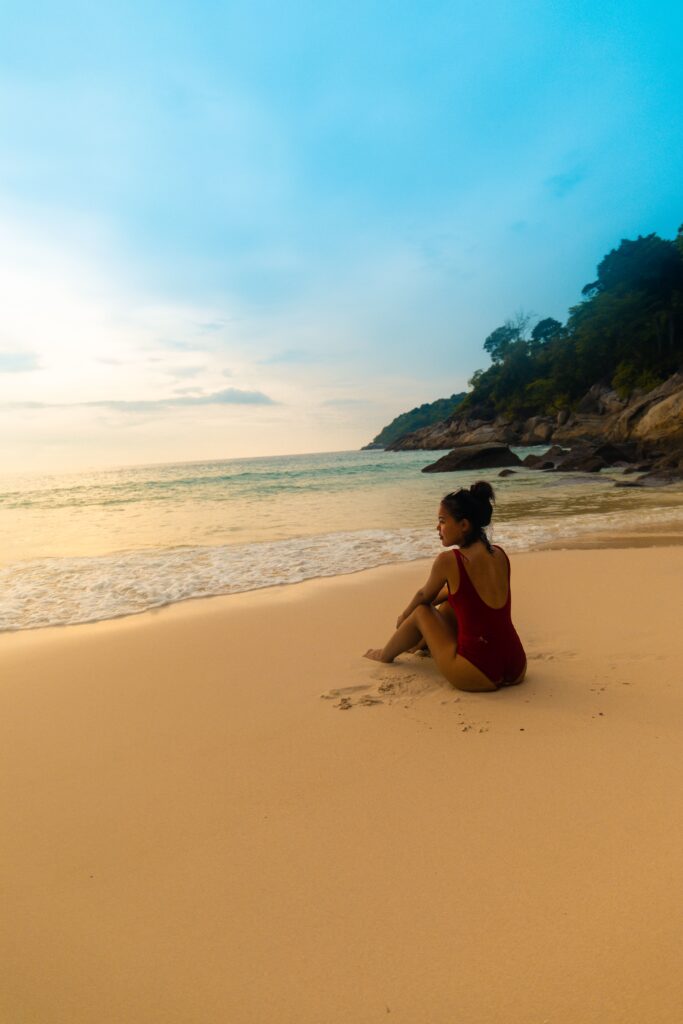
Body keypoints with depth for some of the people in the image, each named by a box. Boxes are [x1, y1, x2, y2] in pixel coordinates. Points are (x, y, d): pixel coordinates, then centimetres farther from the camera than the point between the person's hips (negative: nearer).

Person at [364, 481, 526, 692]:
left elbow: (424, 596, 7)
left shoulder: (448, 560, -13)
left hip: (476, 675, -6)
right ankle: (423, 643, 54)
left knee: (422, 612, 18)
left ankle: (385, 655, 43)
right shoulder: (500, 555, 5)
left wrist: (404, 617, 28)